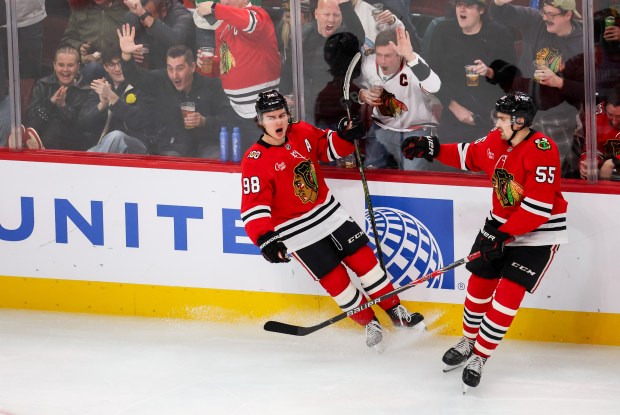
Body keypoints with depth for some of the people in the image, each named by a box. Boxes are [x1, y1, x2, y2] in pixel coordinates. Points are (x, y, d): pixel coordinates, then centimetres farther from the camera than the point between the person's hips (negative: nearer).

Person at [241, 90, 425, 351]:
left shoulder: (303, 133, -4)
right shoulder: (255, 161, -20)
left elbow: (328, 148, 13)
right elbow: (254, 207, -24)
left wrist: (346, 136, -9)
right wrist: (265, 239, -37)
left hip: (328, 212, 5)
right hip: (297, 230, -5)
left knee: (363, 258, 5)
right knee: (334, 278, -2)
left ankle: (396, 311, 19)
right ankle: (370, 324, 17)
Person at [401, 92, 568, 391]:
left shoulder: (542, 150, -27)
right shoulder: (496, 141, -4)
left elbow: (539, 206, -30)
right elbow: (469, 156, 16)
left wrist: (504, 236, -29)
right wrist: (432, 149, 5)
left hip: (540, 232, -7)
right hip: (501, 224, 7)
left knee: (508, 293, -12)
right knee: (480, 283, 12)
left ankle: (479, 358, -1)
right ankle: (468, 341, 34)